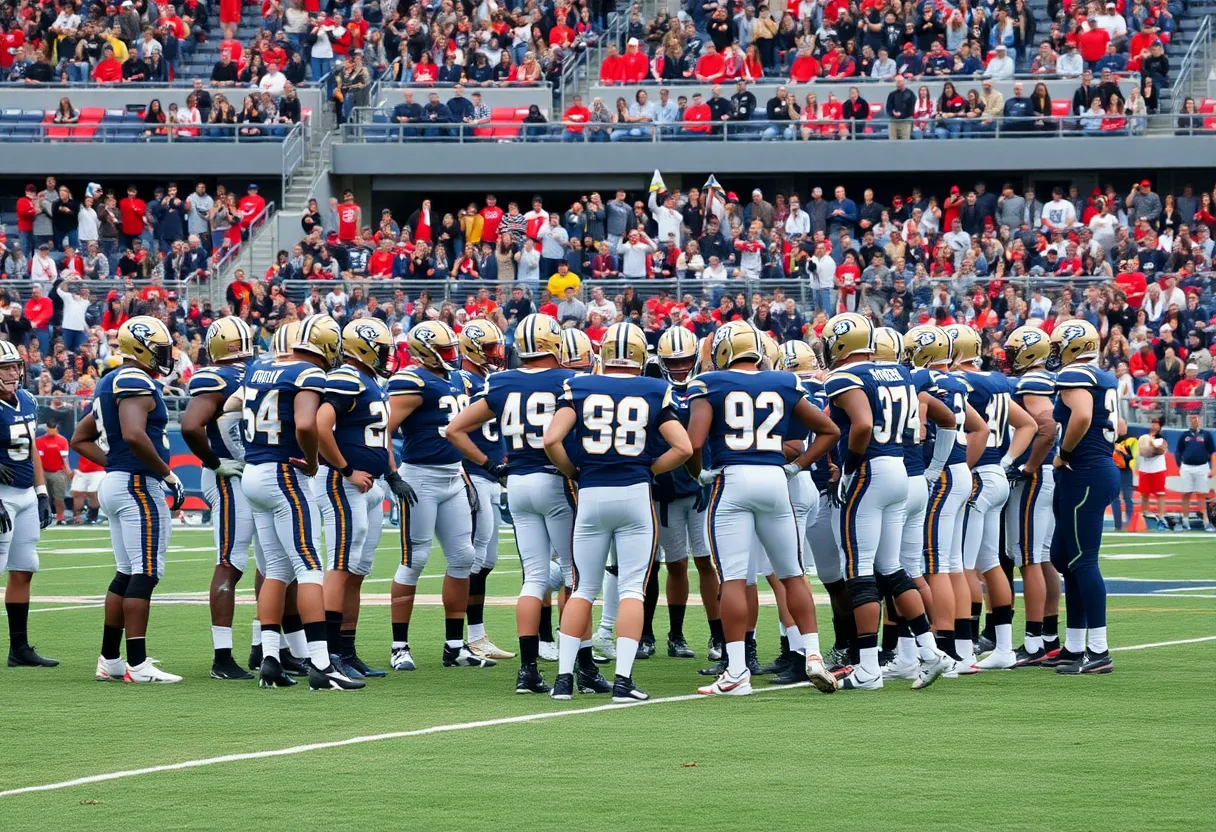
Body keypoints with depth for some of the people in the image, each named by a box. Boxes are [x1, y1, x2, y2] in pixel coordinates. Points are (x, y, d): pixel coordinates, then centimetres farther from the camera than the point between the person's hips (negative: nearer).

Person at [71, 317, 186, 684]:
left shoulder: (110, 385, 17)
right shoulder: (136, 384, -14)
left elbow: (81, 439, 23)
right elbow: (134, 435, -29)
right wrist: (167, 474, -19)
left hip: (116, 484, 10)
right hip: (139, 485, -10)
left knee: (127, 573, 15)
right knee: (145, 573, -8)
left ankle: (109, 660, 17)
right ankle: (137, 664, -9)